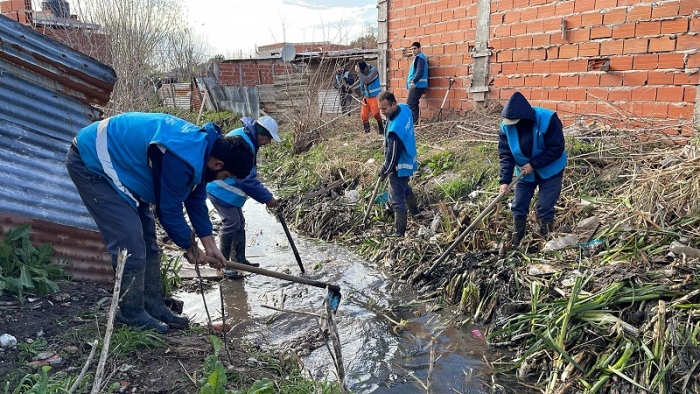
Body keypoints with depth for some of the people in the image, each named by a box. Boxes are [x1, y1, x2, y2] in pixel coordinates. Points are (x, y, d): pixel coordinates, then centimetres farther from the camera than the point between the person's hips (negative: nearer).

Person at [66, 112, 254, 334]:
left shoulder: (202, 142, -3)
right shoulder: (180, 160, -34)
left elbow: (196, 198, 6)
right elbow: (169, 209, -22)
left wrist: (210, 244, 8)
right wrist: (189, 247, -5)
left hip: (121, 163, 10)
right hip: (91, 163, -10)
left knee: (147, 242, 9)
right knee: (130, 245, -12)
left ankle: (154, 308, 18)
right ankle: (132, 315, 4)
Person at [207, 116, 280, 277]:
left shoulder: (247, 139, 9)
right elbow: (247, 179, -27)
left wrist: (265, 195, 11)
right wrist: (267, 198, -20)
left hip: (228, 191, 11)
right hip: (221, 191, -11)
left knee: (239, 224, 14)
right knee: (231, 224, -8)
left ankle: (240, 260, 23)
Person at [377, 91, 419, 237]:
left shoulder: (395, 129, -37)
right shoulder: (404, 108, -8)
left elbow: (393, 155, -27)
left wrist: (384, 171, -12)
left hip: (400, 166, -10)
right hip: (409, 159, 10)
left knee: (396, 199, 2)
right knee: (404, 187, 33)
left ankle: (399, 232, 13)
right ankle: (414, 210, 56)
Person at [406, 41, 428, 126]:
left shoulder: (420, 57, -8)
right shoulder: (417, 58, 23)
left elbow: (420, 71, -19)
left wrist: (413, 81, -26)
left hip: (417, 85, -10)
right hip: (416, 85, 10)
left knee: (410, 104, -14)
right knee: (414, 104, 11)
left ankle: (414, 122, -16)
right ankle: (415, 122, 14)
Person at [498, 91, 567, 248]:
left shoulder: (548, 119, -28)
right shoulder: (506, 126, -17)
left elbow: (556, 148, -23)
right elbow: (505, 154, -15)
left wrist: (534, 164, -25)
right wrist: (505, 180, -25)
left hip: (550, 171, -3)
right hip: (525, 172, 4)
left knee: (545, 209, -1)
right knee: (518, 208, 6)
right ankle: (516, 245, 22)